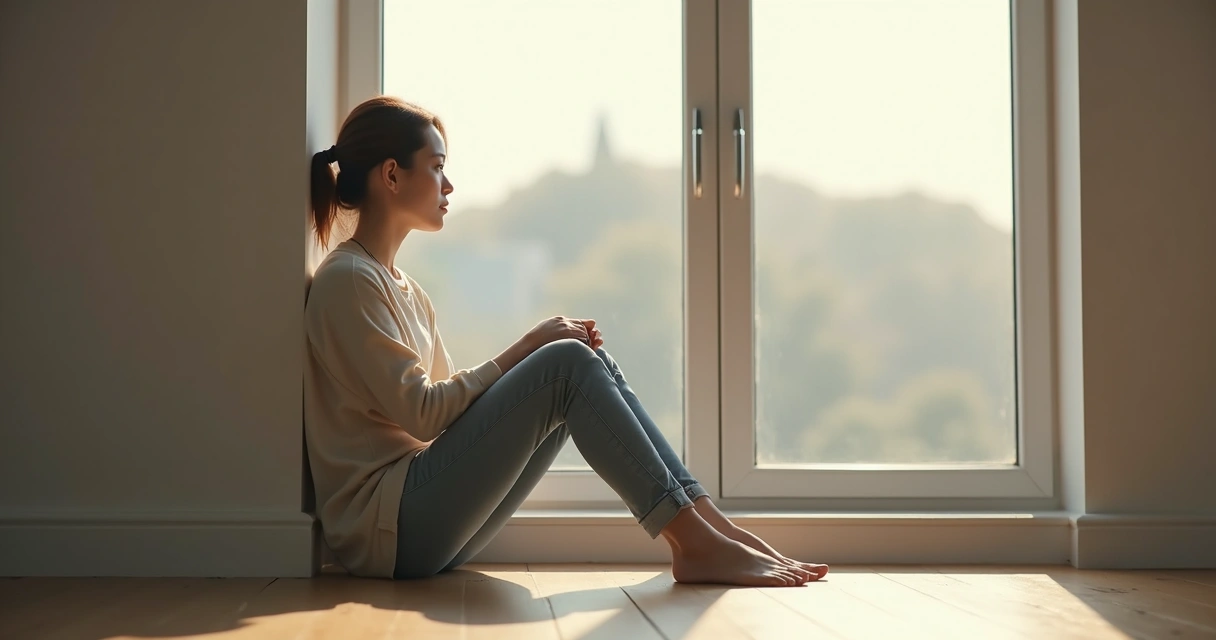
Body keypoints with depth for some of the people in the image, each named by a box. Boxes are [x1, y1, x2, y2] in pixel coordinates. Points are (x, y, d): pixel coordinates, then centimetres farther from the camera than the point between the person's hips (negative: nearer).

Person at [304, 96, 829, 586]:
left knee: (584, 361, -1)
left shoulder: (404, 291, 21)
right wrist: (526, 350, -8)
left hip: (429, 523, 9)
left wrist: (533, 355, 1)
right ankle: (696, 545, -20)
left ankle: (708, 522, -10)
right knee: (567, 366, -19)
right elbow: (419, 412, -16)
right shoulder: (347, 281, -8)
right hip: (388, 528, -9)